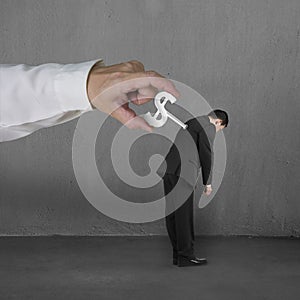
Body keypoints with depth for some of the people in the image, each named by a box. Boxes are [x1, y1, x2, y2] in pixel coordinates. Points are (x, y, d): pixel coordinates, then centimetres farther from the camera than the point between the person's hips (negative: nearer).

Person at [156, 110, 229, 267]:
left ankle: (178, 254, 17)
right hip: (182, 173, -9)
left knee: (173, 214, 10)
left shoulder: (192, 123, 26)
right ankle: (186, 255, 1)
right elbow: (206, 154, -6)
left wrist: (192, 180, 25)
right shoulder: (209, 127, -1)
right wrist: (208, 182, 1)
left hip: (169, 170, 9)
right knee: (184, 214, -4)